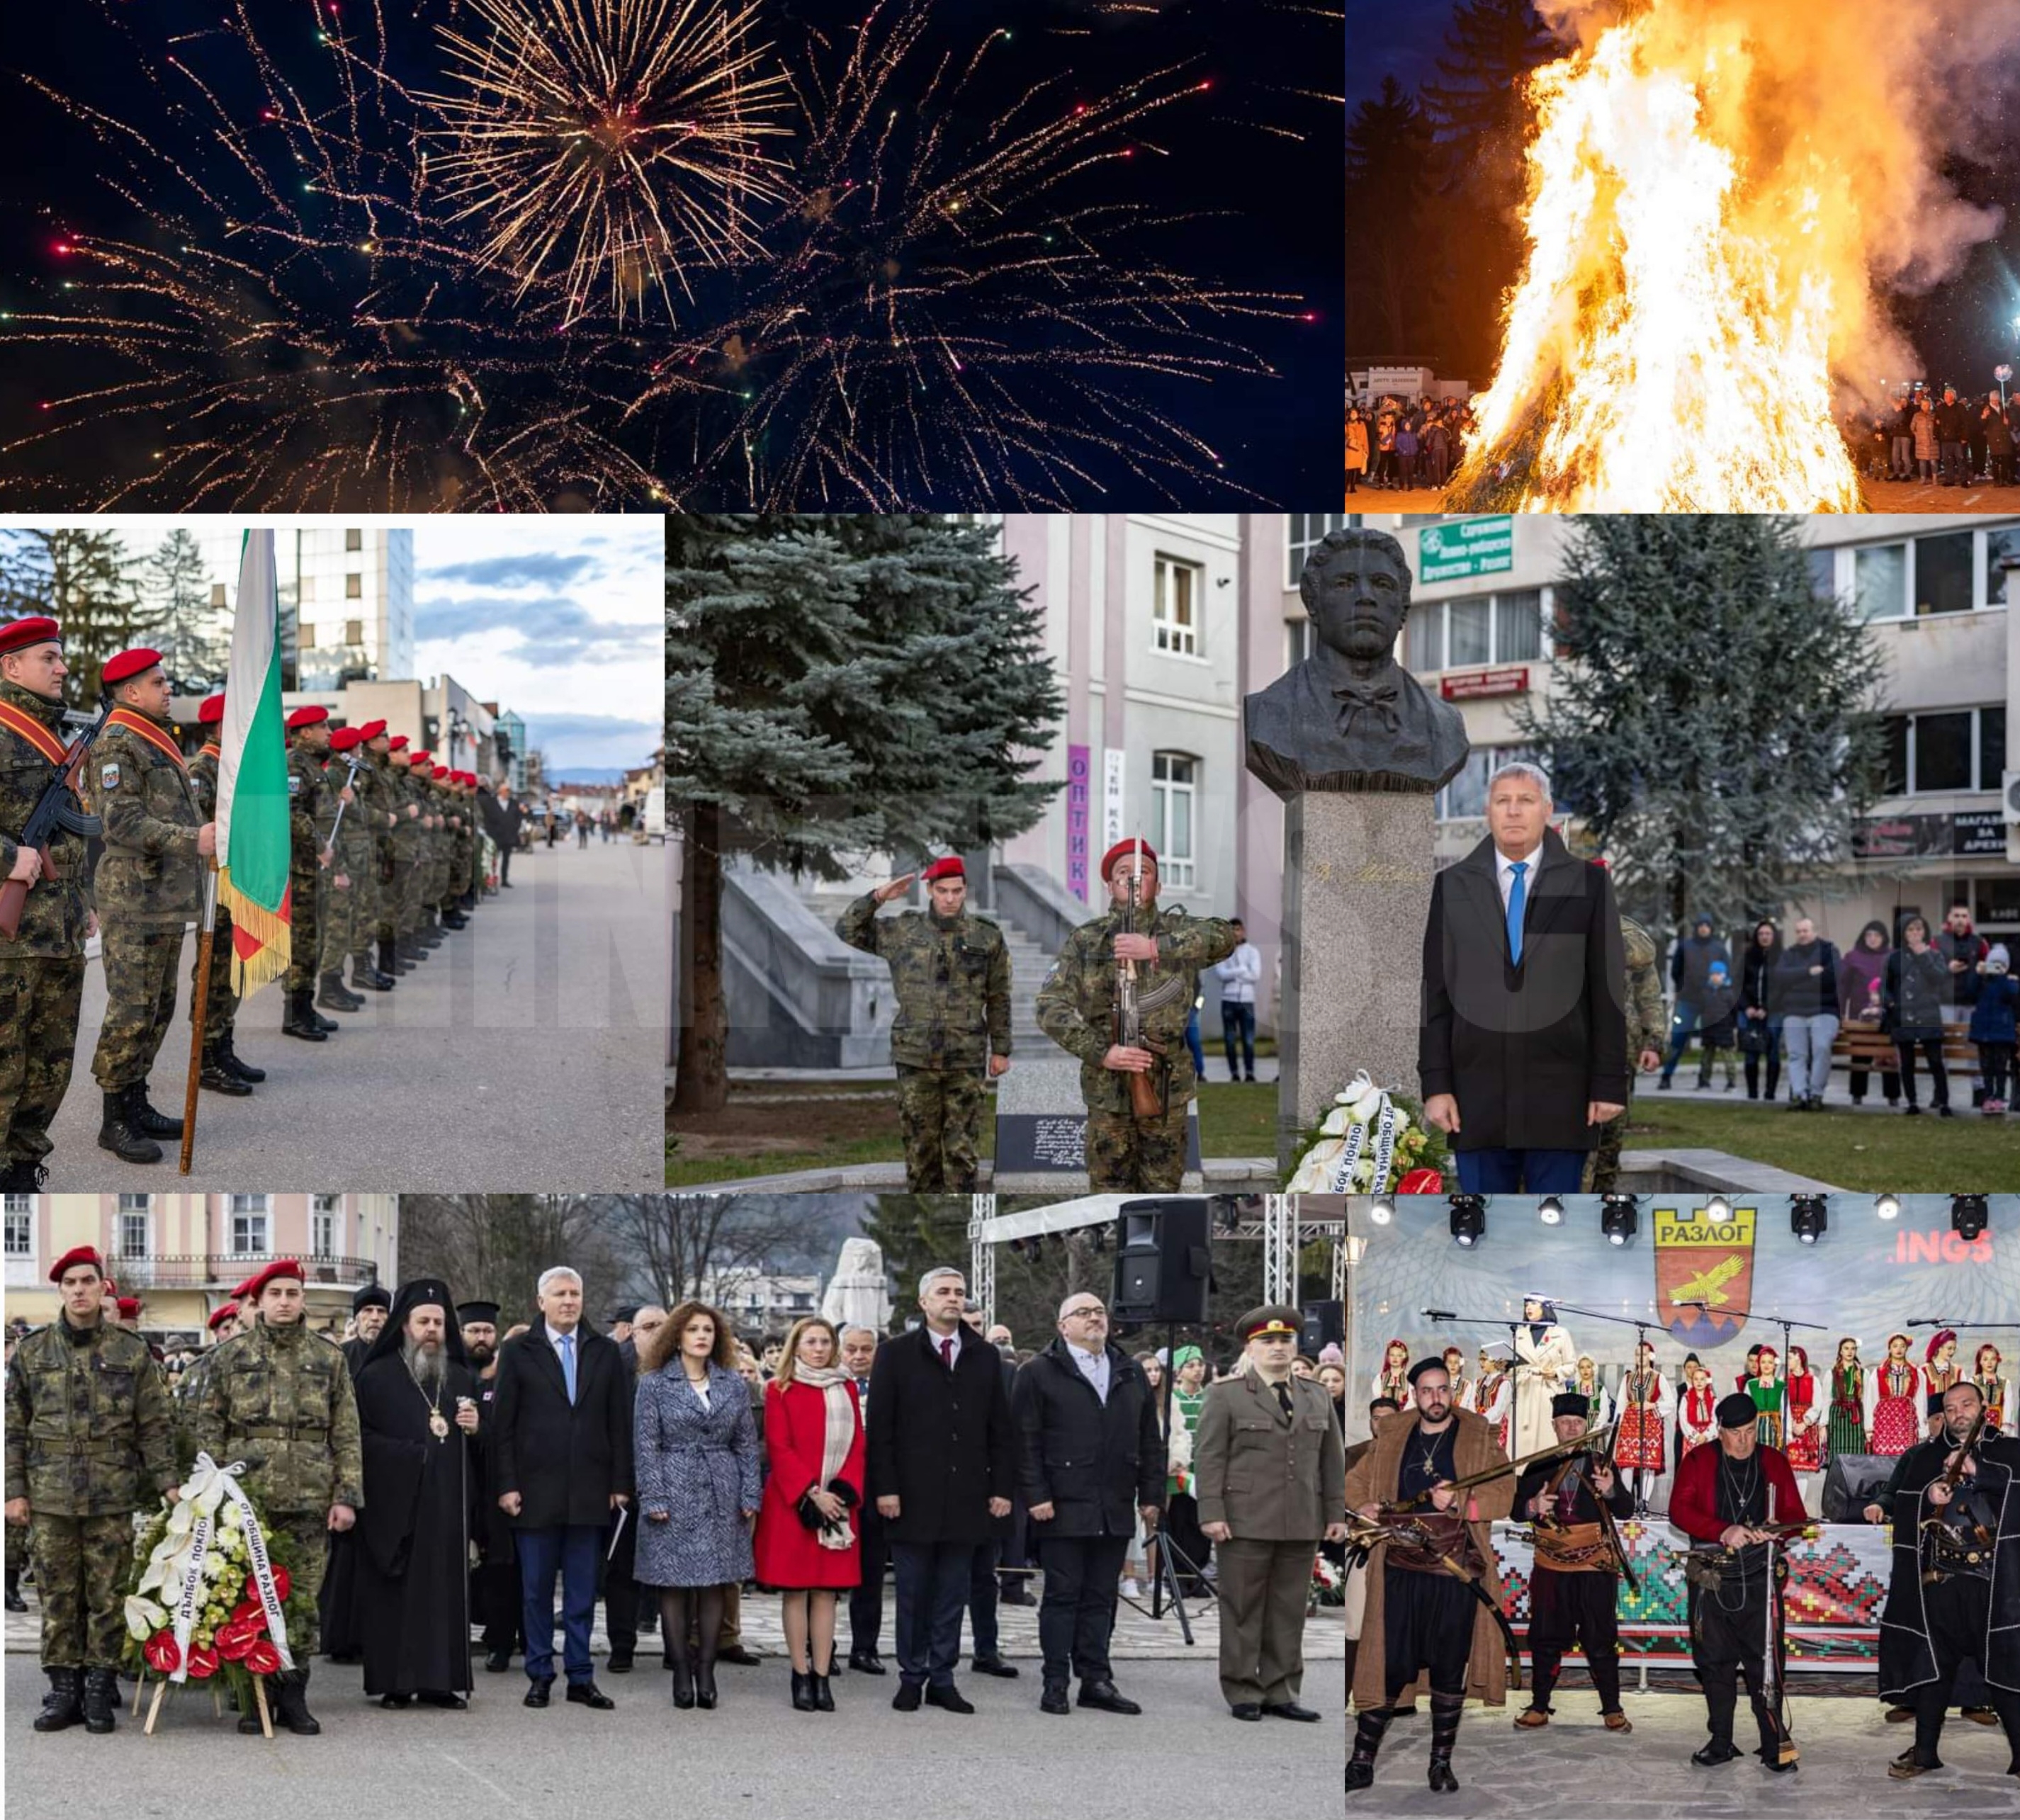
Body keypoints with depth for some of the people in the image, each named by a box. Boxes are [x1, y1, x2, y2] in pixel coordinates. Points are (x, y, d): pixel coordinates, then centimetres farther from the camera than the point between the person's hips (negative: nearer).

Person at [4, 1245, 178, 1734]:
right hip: (50, 1496, 1)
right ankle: (64, 1690, 10)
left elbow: (155, 1426, 5)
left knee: (107, 1598, 2)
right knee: (57, 1598, 3)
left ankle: (100, 1691, 9)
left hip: (113, 1498, -1)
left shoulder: (132, 1353, 4)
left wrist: (166, 1482, -3)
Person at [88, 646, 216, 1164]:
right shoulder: (117, 744, -13)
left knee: (158, 1009, 13)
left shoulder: (156, 739, 17)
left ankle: (136, 1105, 21)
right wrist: (192, 840, -28)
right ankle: (116, 1121, -3)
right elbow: (123, 822, -22)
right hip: (134, 899, -10)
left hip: (167, 897, 10)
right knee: (131, 1010, -8)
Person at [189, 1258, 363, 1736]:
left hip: (308, 1500, 1)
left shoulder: (328, 1356, 8)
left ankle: (293, 1694, 11)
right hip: (246, 1496, -1)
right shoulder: (232, 1355, 5)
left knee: (303, 1599, 3)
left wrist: (346, 1495, -1)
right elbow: (208, 1427, 5)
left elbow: (346, 1433, 7)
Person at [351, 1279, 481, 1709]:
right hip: (393, 1502, -4)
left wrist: (475, 1428, 2)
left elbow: (478, 1446, 24)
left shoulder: (461, 1378, 17)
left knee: (446, 1588, 1)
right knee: (394, 1590, -4)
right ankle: (394, 1682, 0)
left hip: (448, 1503, 4)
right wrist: (409, 1452, -15)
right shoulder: (376, 1376, 2)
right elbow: (360, 1437, -5)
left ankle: (439, 1680, 5)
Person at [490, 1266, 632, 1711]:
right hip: (535, 1490, -2)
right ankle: (540, 1675, 12)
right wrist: (507, 1484, -6)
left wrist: (621, 1483, 2)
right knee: (536, 1588, 4)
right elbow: (503, 1424, 1)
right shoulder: (517, 1353, 3)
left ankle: (580, 1677, 10)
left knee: (583, 1589, 5)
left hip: (589, 1490, 2)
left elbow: (619, 1423, 8)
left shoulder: (605, 1353, 9)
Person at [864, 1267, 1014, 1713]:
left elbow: (999, 1429, 12)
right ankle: (911, 1678, 10)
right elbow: (880, 1428, -1)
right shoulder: (896, 1354, 3)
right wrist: (885, 1488, -9)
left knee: (952, 1594, 6)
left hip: (965, 1498, 3)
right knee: (912, 1593, 3)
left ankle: (942, 1680, 11)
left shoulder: (985, 1357, 12)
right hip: (913, 1497, -3)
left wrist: (1001, 1487, 4)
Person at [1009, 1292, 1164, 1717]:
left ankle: (1096, 1681, 12)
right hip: (1064, 1507, -4)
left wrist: (1152, 1496, 8)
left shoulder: (1132, 1375, 15)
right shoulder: (1040, 1374, -1)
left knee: (1100, 1598, 8)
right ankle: (1056, 1683, 4)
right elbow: (1026, 1441, -5)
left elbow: (1150, 1441, 15)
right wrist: (1036, 1496, -12)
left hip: (1115, 1509, 4)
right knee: (1062, 1595, -1)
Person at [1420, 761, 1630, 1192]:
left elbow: (1609, 990, 2)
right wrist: (1436, 1084, -1)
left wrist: (1610, 1083, -3)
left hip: (1560, 1098, -1)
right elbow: (1435, 993, 6)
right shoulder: (1452, 885, 8)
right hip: (1478, 1093, 1)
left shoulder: (1588, 883, 4)